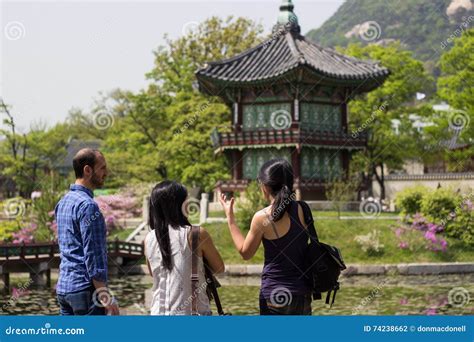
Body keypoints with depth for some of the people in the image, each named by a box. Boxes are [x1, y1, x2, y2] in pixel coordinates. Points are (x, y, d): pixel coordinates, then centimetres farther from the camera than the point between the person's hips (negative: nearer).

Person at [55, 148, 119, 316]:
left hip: (63, 287, 9)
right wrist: (105, 297, -17)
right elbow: (93, 255, -19)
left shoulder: (63, 202, 14)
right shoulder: (87, 205, -15)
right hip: (84, 288, -9)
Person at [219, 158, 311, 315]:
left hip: (275, 293, -5)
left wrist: (230, 216, 7)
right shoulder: (302, 209, -2)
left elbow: (245, 252, 1)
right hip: (302, 292, 5)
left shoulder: (262, 218, -13)